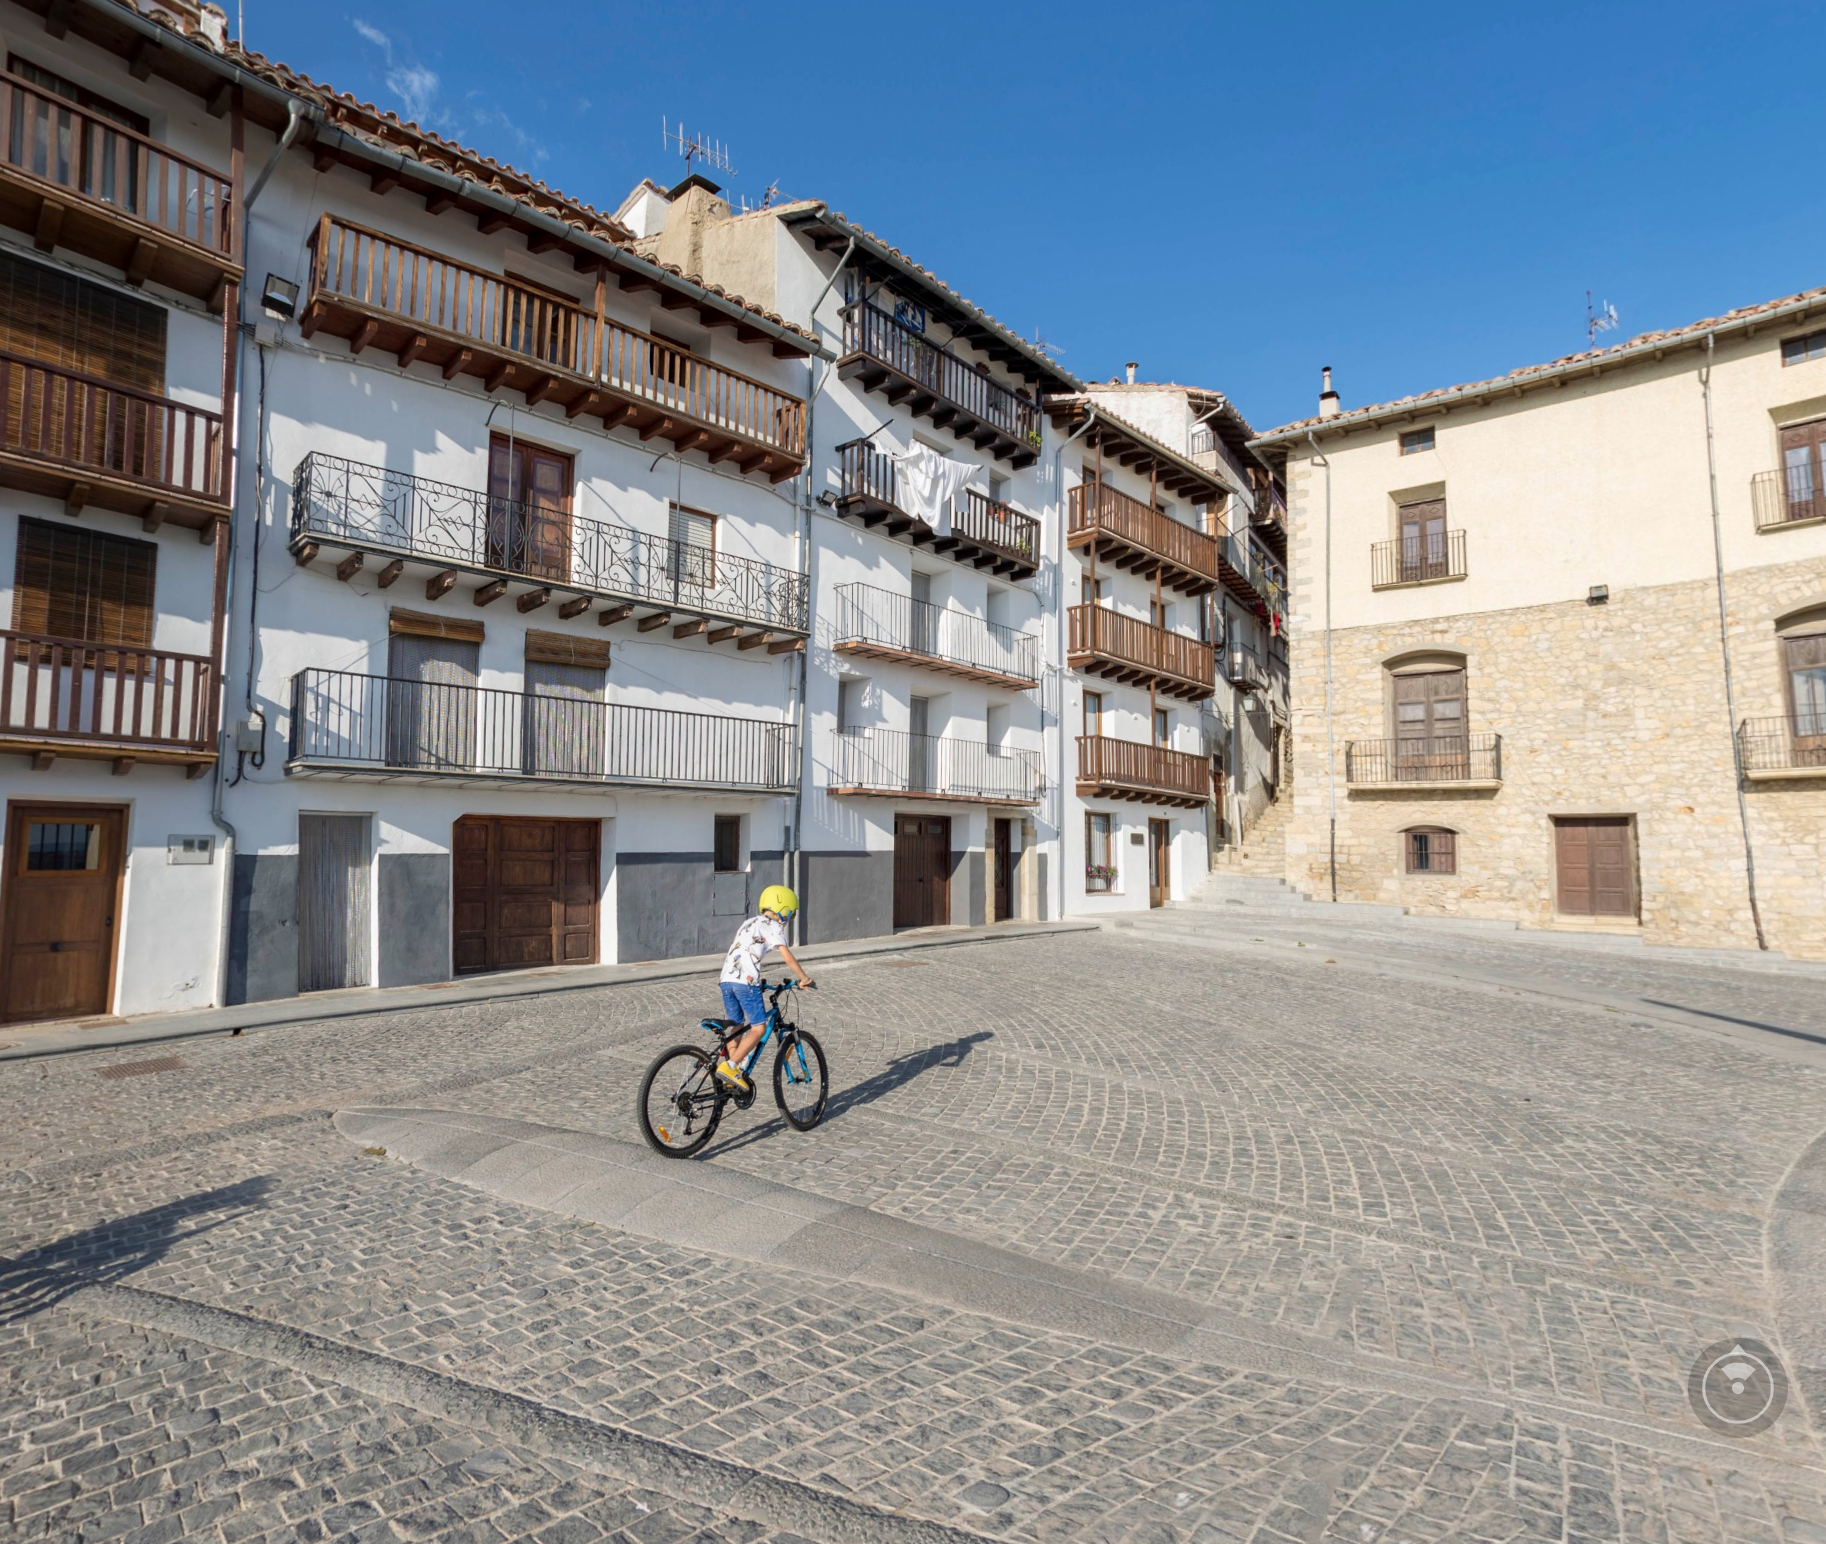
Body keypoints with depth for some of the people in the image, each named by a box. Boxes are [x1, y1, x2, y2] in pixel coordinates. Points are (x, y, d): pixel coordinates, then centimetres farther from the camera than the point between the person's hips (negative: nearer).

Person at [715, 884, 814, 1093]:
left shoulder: (748, 923, 27)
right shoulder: (773, 927, 3)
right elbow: (788, 958, -6)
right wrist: (804, 978, 3)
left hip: (727, 979, 8)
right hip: (746, 981, -8)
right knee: (759, 1028, -2)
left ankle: (733, 1077, 17)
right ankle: (729, 1066, -12)